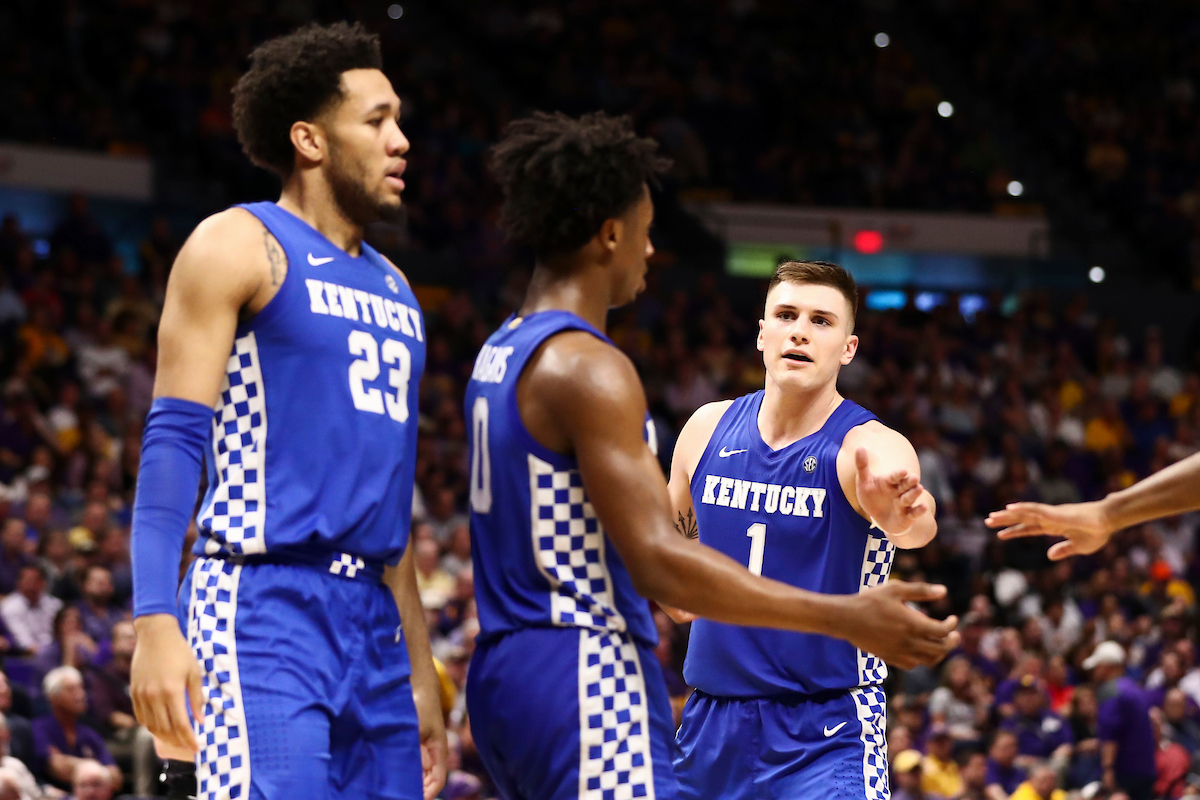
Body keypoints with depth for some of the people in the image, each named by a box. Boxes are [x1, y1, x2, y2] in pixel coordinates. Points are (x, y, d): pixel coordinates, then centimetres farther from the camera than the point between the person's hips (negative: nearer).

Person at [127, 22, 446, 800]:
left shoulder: (393, 290, 21)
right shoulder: (240, 247, -1)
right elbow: (175, 438, -9)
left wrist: (421, 675, 22)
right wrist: (155, 620, -20)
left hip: (370, 616, 8)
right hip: (264, 601, -8)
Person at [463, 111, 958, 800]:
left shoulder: (503, 354, 15)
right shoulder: (586, 368, -16)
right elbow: (659, 562, -23)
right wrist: (846, 619, -23)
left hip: (509, 670, 10)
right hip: (586, 680, -10)